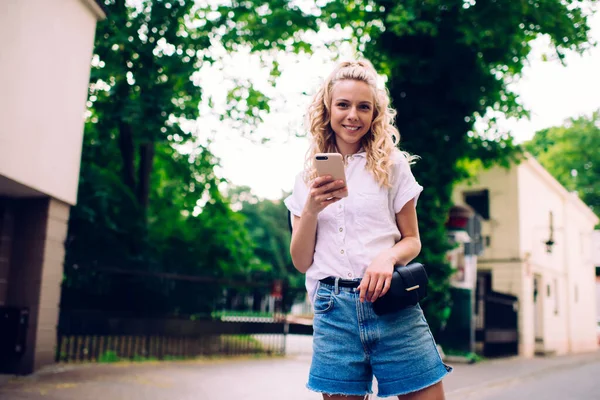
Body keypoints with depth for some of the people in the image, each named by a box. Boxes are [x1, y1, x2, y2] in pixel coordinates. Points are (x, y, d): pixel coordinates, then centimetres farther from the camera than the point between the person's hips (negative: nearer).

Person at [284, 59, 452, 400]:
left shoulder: (392, 165, 6)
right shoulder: (309, 178, 11)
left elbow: (412, 240, 9)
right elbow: (301, 262, 8)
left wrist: (388, 256, -14)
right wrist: (311, 209, -8)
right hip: (333, 311, 1)